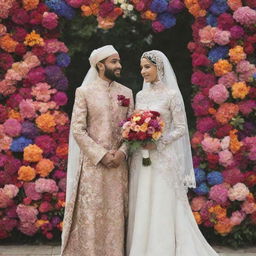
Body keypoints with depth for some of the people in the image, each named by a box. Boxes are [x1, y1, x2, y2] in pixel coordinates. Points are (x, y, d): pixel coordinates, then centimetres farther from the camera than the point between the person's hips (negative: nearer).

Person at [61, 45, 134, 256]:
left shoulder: (126, 92, 9)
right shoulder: (84, 92, -2)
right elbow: (77, 130, -7)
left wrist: (122, 152, -9)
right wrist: (102, 155, -13)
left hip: (119, 164, 3)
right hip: (93, 163, -3)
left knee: (116, 214, 6)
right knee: (91, 214, -1)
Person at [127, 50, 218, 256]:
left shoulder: (172, 94, -7)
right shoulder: (140, 95, 11)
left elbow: (181, 128, -8)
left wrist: (158, 143, -18)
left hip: (163, 159, -6)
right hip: (141, 158, 6)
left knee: (163, 208, -2)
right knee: (141, 207, 7)